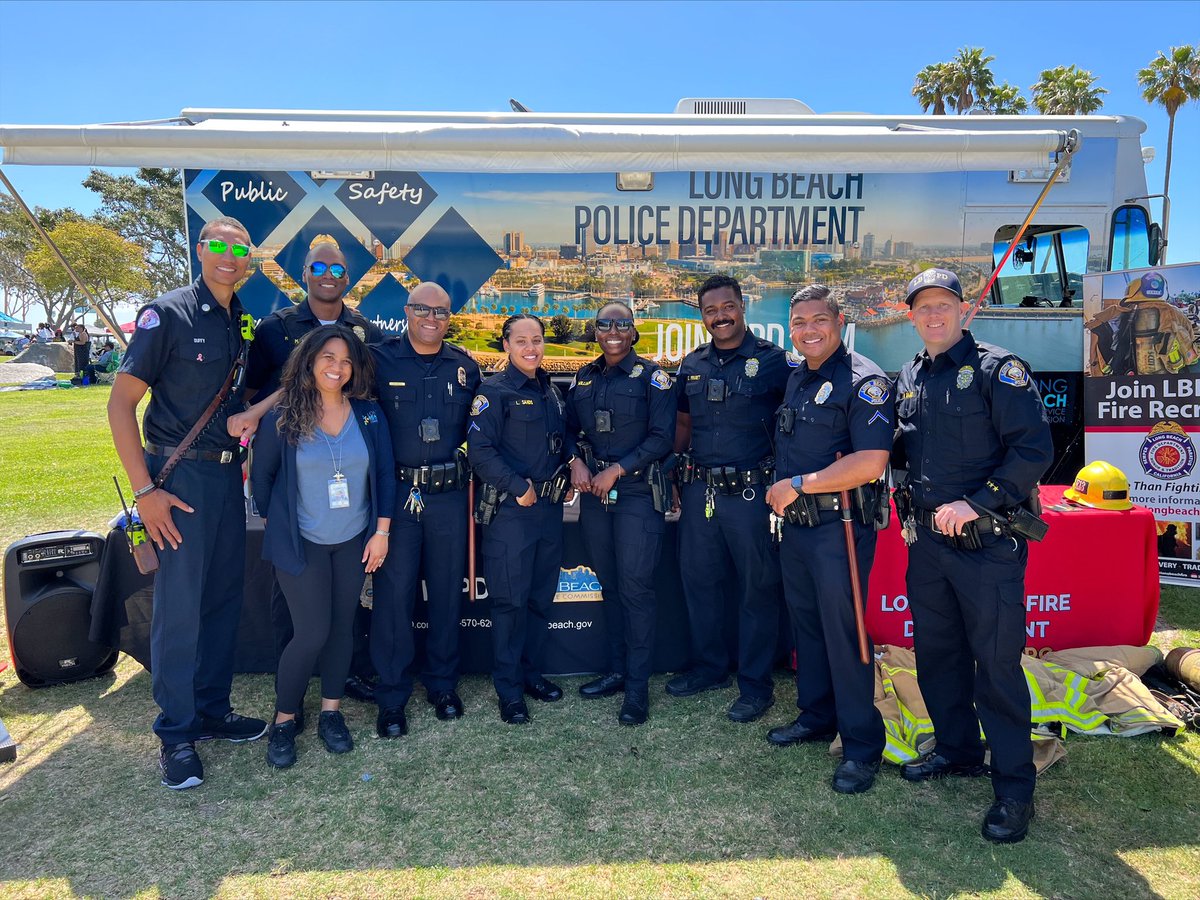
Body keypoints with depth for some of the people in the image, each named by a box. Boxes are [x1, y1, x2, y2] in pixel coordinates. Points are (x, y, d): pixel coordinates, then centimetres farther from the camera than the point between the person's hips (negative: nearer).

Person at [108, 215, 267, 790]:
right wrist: (144, 489, -15)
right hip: (179, 474, -6)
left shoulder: (243, 322, 8)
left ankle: (212, 711, 26)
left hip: (227, 473, 6)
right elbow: (120, 403, -11)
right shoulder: (168, 314, -10)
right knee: (179, 603, -2)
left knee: (225, 597, 12)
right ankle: (176, 733, 12)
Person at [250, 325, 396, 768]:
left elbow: (385, 473, 0)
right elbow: (262, 475, 1)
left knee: (342, 627, 10)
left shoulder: (369, 414, -3)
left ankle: (331, 711, 27)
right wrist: (276, 524, 5)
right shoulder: (282, 417, -8)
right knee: (311, 632, -5)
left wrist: (381, 531, -2)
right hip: (302, 543, -3)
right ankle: (284, 718, 16)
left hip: (354, 541, 3)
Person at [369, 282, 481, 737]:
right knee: (394, 592, 2)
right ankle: (391, 697, 17)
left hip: (449, 494, 3)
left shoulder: (465, 366, 8)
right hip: (395, 492, -2)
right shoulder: (379, 358, -1)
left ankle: (443, 683, 28)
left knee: (447, 590, 11)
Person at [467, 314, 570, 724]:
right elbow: (480, 450, -15)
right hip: (510, 510, -6)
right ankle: (509, 689, 12)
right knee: (510, 600, -1)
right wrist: (518, 488, -16)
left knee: (541, 596, 14)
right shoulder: (494, 391, -7)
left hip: (550, 507, 7)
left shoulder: (551, 391, 14)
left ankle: (530, 672, 29)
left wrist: (565, 475, 5)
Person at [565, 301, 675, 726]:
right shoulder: (584, 378, 12)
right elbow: (571, 428, 17)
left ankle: (638, 685, 5)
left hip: (637, 492, -5)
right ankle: (617, 669, 24)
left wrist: (616, 471, -14)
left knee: (635, 587, -5)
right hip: (594, 492, 5)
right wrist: (577, 461, -3)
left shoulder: (651, 376, -3)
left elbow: (662, 437, -10)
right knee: (609, 584, 12)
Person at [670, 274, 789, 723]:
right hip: (698, 491, 5)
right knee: (697, 580, 14)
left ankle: (755, 684, 19)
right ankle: (709, 666, 33)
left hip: (750, 492, -5)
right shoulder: (692, 365, 10)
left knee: (757, 587, 5)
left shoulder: (773, 360, -5)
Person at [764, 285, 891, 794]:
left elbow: (870, 463, -23)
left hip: (839, 526, -8)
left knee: (843, 632, -1)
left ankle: (862, 745, 14)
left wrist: (797, 484, -18)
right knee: (806, 624, 17)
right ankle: (816, 717, 34)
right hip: (795, 524, 8)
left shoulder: (864, 380, -13)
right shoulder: (796, 379, 13)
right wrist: (780, 494, 7)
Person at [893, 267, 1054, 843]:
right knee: (936, 653, 15)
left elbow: (1034, 450, -14)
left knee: (997, 662, 0)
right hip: (927, 539, 6)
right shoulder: (907, 379, 11)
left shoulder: (998, 369, -8)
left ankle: (1014, 786, 15)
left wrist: (976, 504, -18)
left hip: (987, 542, -6)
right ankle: (958, 750, 35)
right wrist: (908, 495, 9)